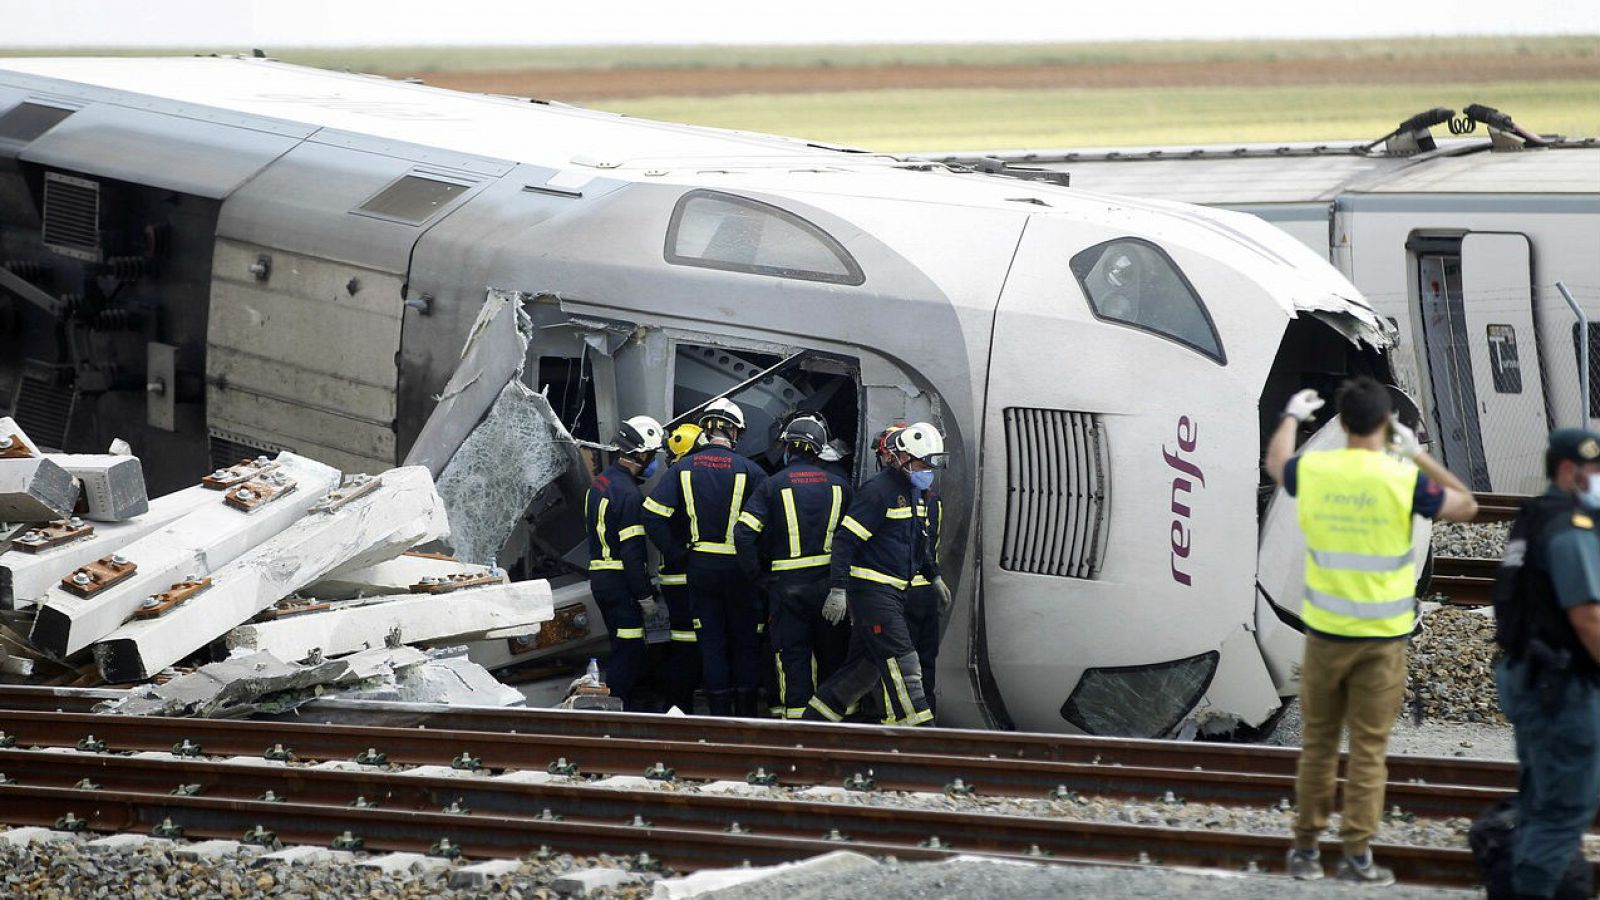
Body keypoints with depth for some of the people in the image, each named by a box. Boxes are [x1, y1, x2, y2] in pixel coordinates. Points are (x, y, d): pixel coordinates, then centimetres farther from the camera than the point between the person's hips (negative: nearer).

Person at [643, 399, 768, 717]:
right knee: (745, 641, 11)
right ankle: (745, 713, 13)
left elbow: (653, 515, -8)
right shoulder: (749, 471, -8)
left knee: (710, 643, 8)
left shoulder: (683, 469, -1)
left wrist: (676, 555, -1)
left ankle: (719, 712, 8)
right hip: (739, 568, -2)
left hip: (699, 567, 2)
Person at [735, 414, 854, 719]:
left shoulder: (773, 486, -5)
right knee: (832, 657, 12)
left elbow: (744, 533, -12)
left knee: (793, 658, 2)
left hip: (788, 585, -3)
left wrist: (755, 575, -2)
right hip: (830, 584, 3)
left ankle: (797, 718, -2)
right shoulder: (838, 486, 3)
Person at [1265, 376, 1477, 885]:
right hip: (1382, 636, -2)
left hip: (1325, 633, 2)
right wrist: (1419, 455, 7)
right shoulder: (1403, 479, -13)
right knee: (1368, 748, 2)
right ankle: (1358, 854, 0)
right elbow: (1466, 506, 3)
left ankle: (1306, 848, 18)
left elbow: (1276, 462, 21)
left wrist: (1292, 417, 39)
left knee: (1317, 744, 12)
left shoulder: (1312, 471, -4)